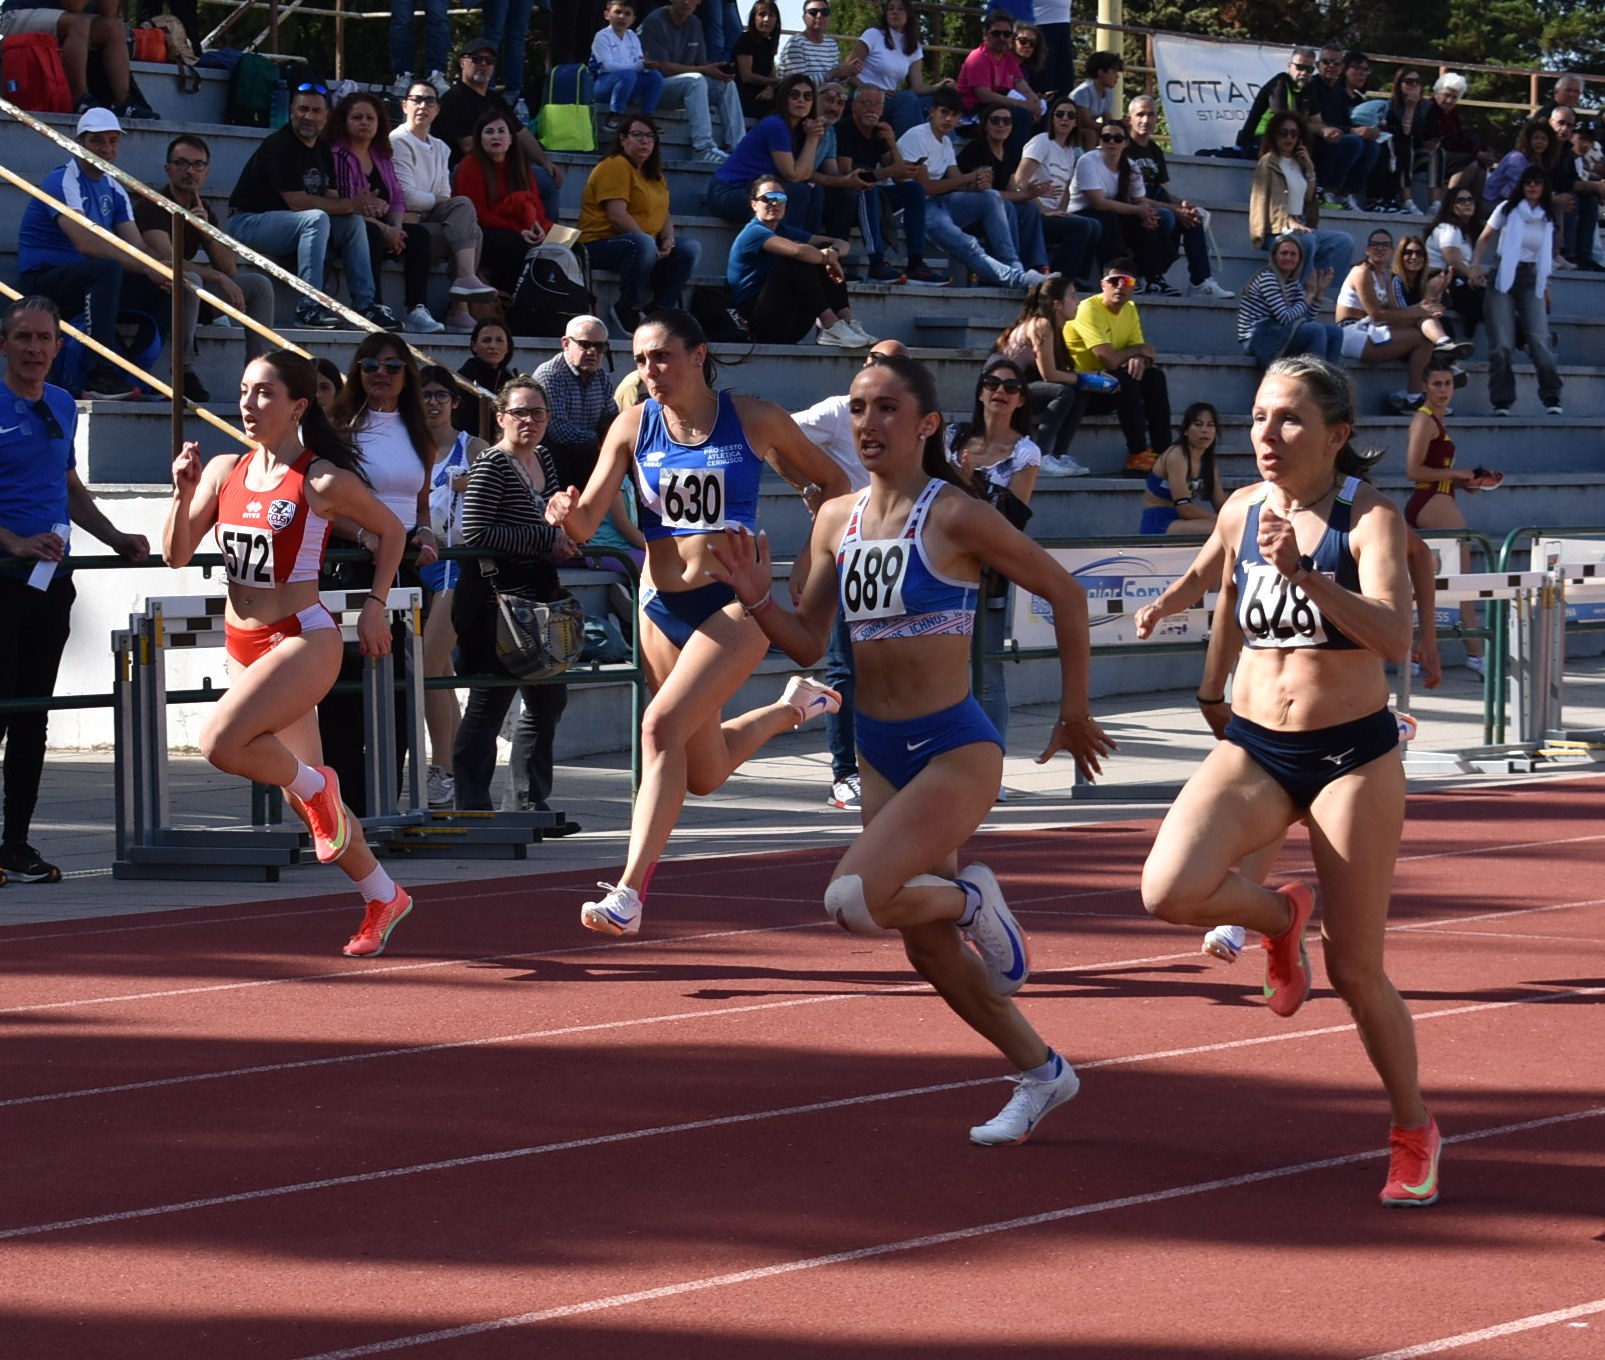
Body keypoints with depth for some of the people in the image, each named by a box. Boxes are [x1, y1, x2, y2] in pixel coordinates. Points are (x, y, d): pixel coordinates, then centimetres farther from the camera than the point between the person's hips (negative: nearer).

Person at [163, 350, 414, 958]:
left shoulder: (324, 482, -11)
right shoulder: (224, 471, 4)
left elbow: (391, 530, 4)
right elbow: (177, 555, 2)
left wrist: (375, 604, 1)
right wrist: (183, 492, -11)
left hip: (302, 640, -7)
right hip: (243, 645, 7)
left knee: (220, 742, -28)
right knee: (303, 794, 12)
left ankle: (315, 785, 0)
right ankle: (383, 898, 28)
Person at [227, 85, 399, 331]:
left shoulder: (322, 149, 10)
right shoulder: (279, 146, -17)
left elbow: (331, 199, 4)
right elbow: (297, 202, -23)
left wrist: (362, 206, -19)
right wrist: (351, 204, -20)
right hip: (248, 223, -9)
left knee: (353, 221, -3)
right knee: (316, 219, -32)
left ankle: (365, 304, -4)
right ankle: (308, 307, -34)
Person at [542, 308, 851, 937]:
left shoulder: (753, 419, -5)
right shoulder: (633, 426, 0)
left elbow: (831, 482, 9)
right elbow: (587, 522, -7)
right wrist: (568, 514, -30)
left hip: (737, 602, -5)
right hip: (663, 607, 5)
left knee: (662, 726, -25)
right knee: (705, 772, 16)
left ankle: (629, 893, -24)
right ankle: (793, 706, 48)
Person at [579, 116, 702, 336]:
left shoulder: (654, 175, 19)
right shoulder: (615, 166, -11)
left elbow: (664, 214, 14)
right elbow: (617, 215, -20)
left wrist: (668, 240, -8)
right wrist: (651, 243, -21)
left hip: (647, 244, 9)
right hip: (601, 244, -9)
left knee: (690, 249, -9)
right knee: (642, 244, -39)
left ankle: (659, 310, -7)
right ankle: (627, 309, -20)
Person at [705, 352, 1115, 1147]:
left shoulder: (954, 516, -13)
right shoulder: (837, 522, 5)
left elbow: (1063, 593, -6)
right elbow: (809, 643, 9)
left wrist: (1075, 715, -1)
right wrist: (757, 602, -11)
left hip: (955, 751, -7)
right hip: (881, 754, 7)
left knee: (854, 899, -25)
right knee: (929, 950, 13)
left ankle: (971, 900, 4)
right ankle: (1040, 1073, 32)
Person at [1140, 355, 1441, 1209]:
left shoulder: (1369, 519, -13)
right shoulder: (1240, 513, 2)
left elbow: (1394, 637, -29)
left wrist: (1303, 574, -41)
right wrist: (1215, 690, 37)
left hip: (1352, 755, -4)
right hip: (1253, 749, 4)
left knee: (1354, 972, -1)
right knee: (1169, 892, -22)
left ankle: (1414, 1134, 23)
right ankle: (1278, 917, 12)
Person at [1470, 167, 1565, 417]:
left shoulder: (1547, 218, 11)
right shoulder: (1507, 210, 3)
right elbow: (1484, 239, 8)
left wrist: (1545, 284, 16)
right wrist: (1475, 266, -3)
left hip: (1532, 282, 2)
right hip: (1503, 280, -2)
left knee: (1540, 342, -12)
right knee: (1501, 345, -10)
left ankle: (1552, 400, -9)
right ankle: (1502, 403, -6)